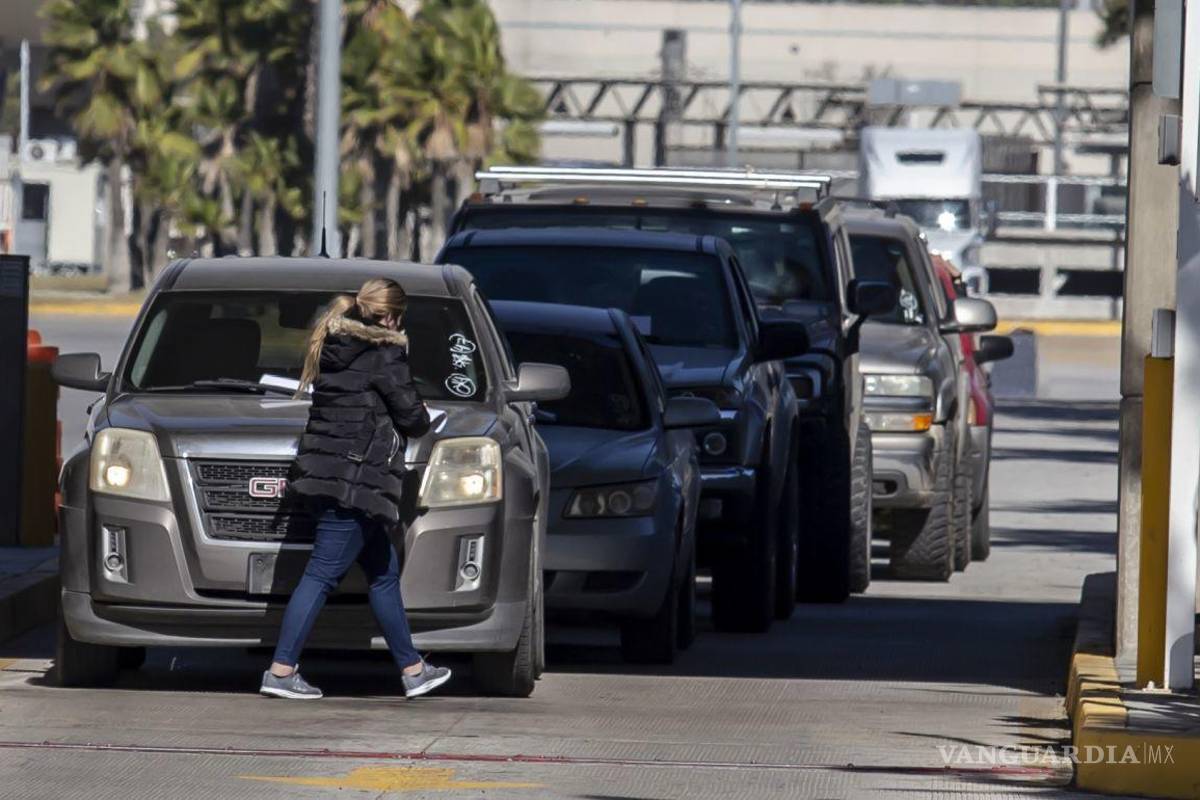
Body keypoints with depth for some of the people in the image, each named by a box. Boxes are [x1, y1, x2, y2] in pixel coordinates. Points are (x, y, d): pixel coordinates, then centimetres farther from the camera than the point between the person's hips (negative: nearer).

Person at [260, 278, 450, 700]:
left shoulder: (331, 346, 15)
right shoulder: (384, 354, -11)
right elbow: (410, 416, -9)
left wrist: (413, 414, 18)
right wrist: (422, 415, 15)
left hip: (325, 471, 10)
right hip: (356, 480, -10)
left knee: (385, 571, 17)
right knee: (323, 573, -8)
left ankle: (412, 669, 25)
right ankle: (281, 671, -10)